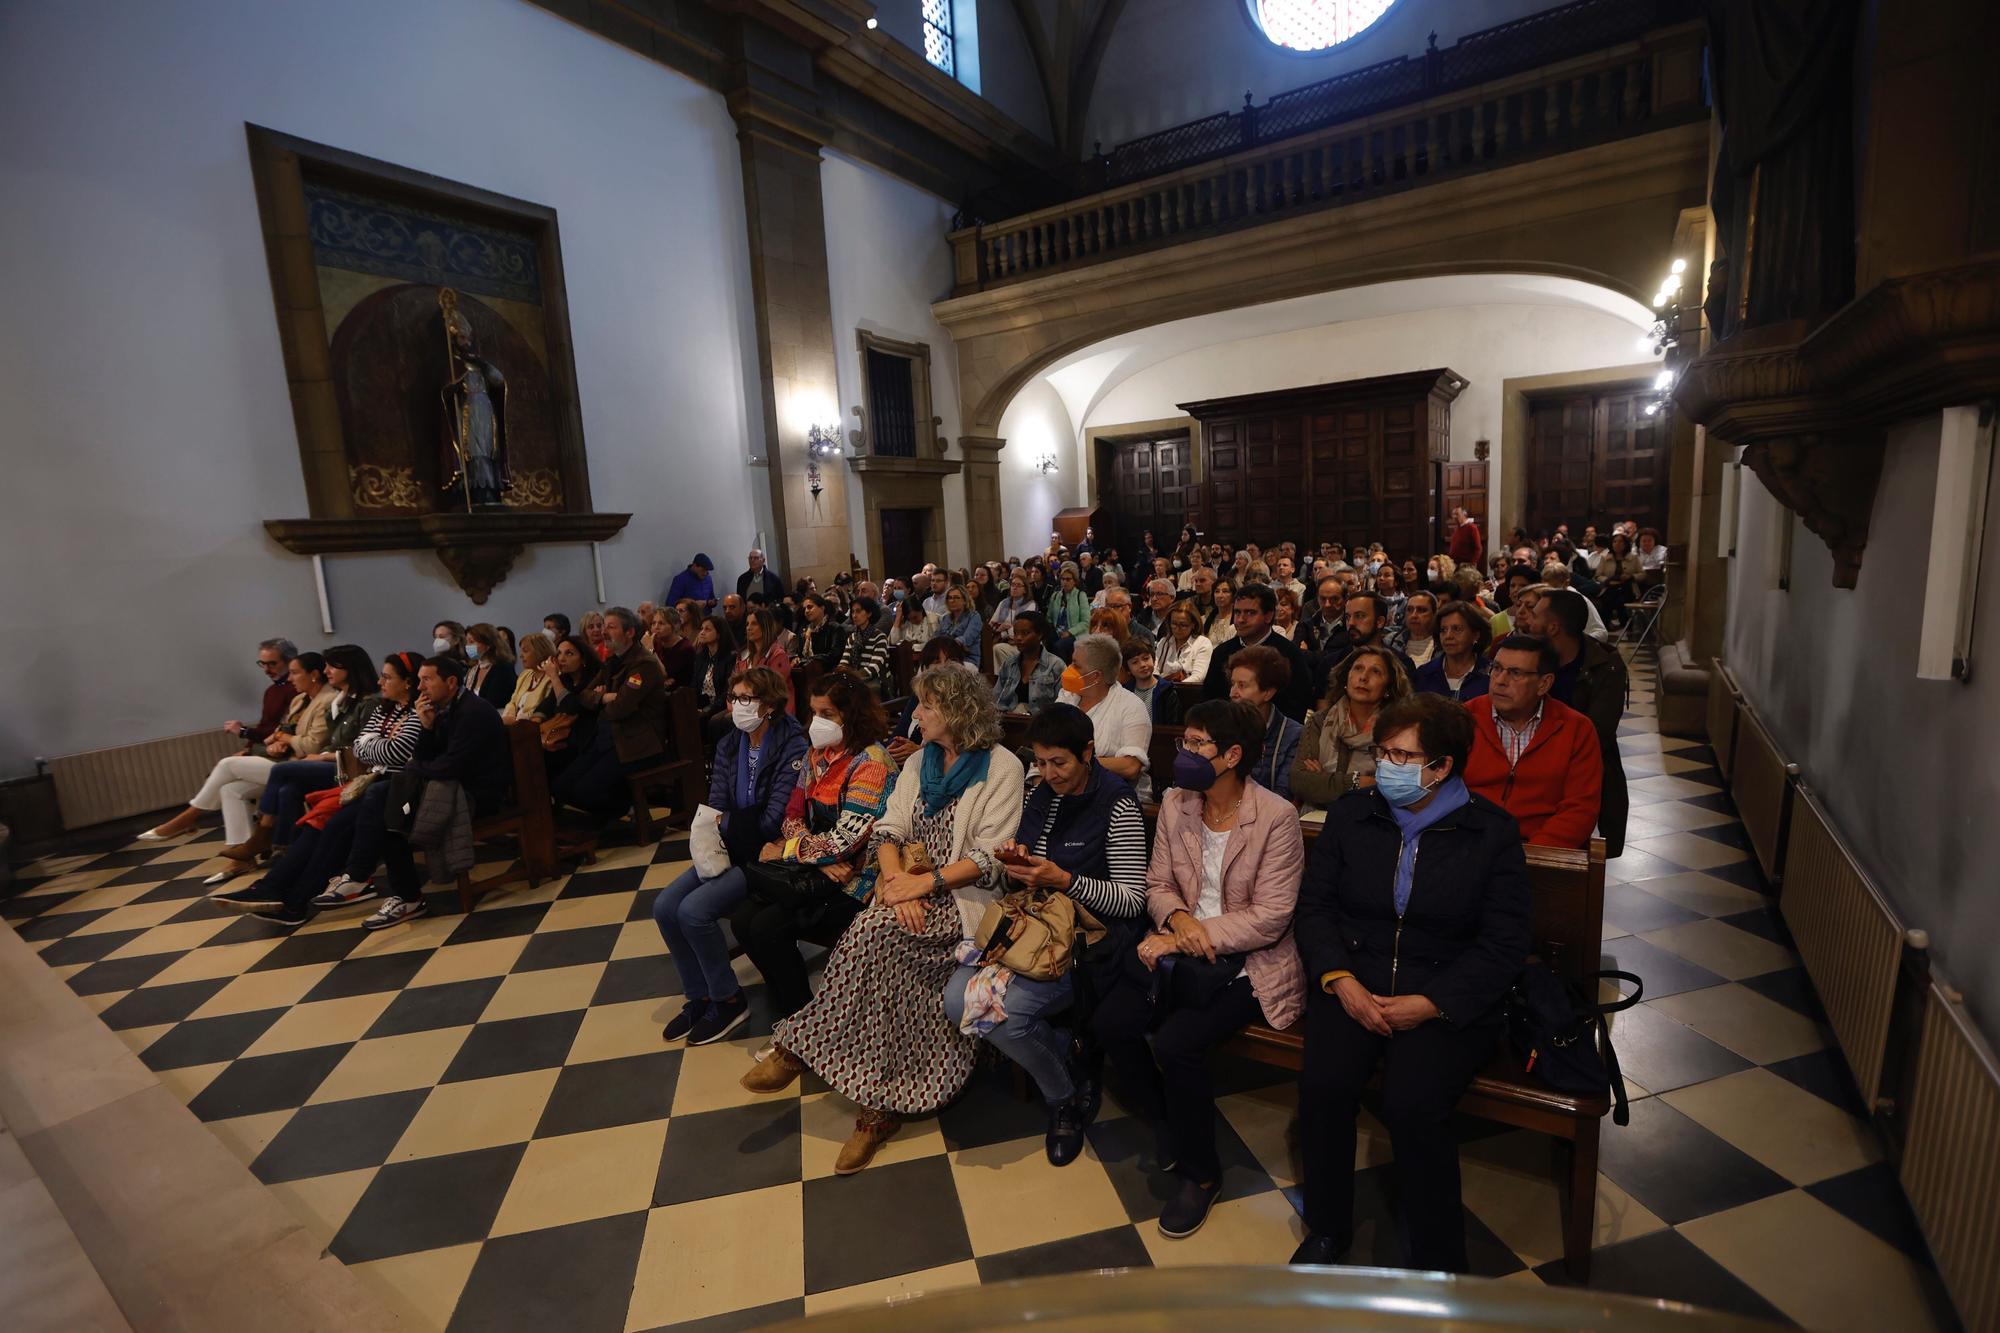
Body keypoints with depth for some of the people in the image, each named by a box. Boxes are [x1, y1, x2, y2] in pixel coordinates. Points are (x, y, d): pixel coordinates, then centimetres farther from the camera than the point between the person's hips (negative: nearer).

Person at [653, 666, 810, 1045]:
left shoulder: (792, 747, -17)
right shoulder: (729, 745, 6)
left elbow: (773, 821, -20)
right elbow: (715, 807, 3)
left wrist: (727, 822, -10)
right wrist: (726, 827, -19)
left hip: (767, 853, -7)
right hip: (732, 848, 8)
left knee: (694, 910, -21)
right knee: (665, 906, -7)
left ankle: (728, 1000, 2)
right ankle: (700, 996, 12)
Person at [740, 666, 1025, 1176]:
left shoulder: (1003, 768, -6)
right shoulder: (919, 762, 14)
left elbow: (989, 858, -12)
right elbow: (890, 830, 6)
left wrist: (926, 881, -19)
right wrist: (897, 882, -13)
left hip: (962, 894, -5)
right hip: (912, 889, 5)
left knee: (876, 931, -27)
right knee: (887, 957, -23)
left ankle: (804, 1044, -10)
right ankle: (883, 1102, -12)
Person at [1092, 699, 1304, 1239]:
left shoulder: (1276, 817, -15)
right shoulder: (1175, 804, 0)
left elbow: (1270, 917, -17)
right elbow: (1158, 884, 7)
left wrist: (1186, 939, -20)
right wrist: (1177, 919, -16)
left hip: (1249, 962, -5)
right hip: (1182, 947, 5)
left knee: (1176, 1044, -25)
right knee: (1109, 1022, -14)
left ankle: (1201, 1172, 5)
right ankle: (1166, 1123, 17)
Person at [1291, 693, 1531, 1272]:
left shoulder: (1491, 832, -2)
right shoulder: (1351, 813, 5)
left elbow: (1504, 944, -4)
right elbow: (1315, 903, 5)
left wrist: (1431, 1004, -15)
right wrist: (1339, 979, -11)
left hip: (1449, 998, -2)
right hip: (1353, 981, 2)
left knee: (1412, 1106, -26)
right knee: (1323, 1084, -22)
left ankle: (1438, 1262, 1)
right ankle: (1327, 1229, 4)